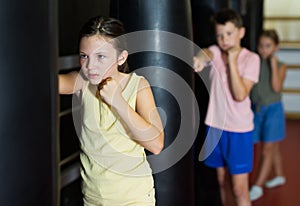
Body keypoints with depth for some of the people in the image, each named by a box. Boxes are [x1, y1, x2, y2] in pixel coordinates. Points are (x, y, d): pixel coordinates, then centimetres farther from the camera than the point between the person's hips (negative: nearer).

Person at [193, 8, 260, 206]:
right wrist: (200, 58, -51)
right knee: (220, 181, 16)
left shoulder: (251, 58, -8)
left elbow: (240, 95, -18)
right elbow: (207, 53, -28)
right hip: (215, 126, 4)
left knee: (239, 189, -1)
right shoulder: (216, 52, 0)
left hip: (239, 130, -3)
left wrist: (232, 62, -20)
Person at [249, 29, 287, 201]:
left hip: (272, 110, -3)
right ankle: (280, 176, 36)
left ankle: (258, 186, 6)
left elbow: (276, 87, -22)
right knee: (273, 148, 18)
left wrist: (273, 63, -22)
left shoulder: (280, 66, -8)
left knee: (267, 150, 0)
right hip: (257, 110, 4)